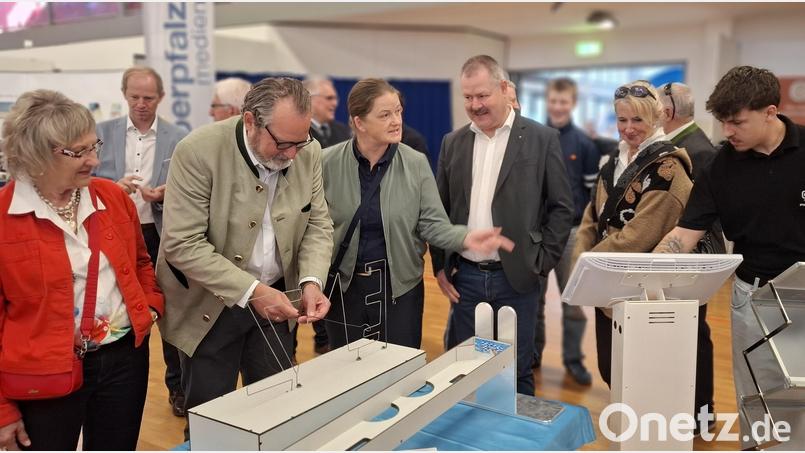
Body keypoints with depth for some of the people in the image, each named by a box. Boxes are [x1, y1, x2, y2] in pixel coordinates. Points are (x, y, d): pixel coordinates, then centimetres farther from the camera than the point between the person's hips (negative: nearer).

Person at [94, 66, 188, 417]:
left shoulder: (179, 138, 0)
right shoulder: (103, 132, 4)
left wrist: (165, 194, -20)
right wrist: (114, 188, -16)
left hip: (163, 236, -1)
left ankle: (178, 387, 23)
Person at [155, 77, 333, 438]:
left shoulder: (308, 153, -7)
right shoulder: (198, 151, -21)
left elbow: (318, 224, 1)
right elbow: (182, 244, -22)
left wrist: (311, 280, -16)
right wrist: (250, 291, -28)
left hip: (273, 298, 4)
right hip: (210, 306, -4)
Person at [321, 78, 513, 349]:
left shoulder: (416, 163, -5)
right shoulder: (327, 163, -6)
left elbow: (432, 223, -6)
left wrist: (465, 238, -26)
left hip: (400, 286, 0)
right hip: (343, 286, 0)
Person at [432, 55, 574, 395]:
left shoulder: (542, 138, -3)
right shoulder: (453, 143, 7)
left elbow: (562, 206, -1)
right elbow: (439, 210, 11)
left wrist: (543, 262, -7)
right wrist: (440, 265, 5)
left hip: (516, 278, -3)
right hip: (464, 277, 3)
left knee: (517, 371, 9)